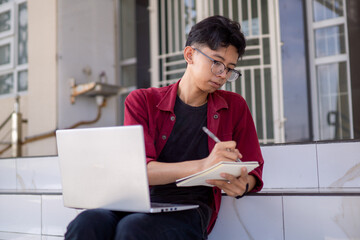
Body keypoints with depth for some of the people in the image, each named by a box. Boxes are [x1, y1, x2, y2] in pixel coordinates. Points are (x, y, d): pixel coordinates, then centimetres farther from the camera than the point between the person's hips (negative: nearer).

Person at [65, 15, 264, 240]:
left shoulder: (234, 107, 12)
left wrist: (241, 186, -12)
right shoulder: (142, 101, 7)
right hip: (140, 203, 1)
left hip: (189, 211, 0)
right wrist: (201, 166, -25)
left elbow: (252, 172, 14)